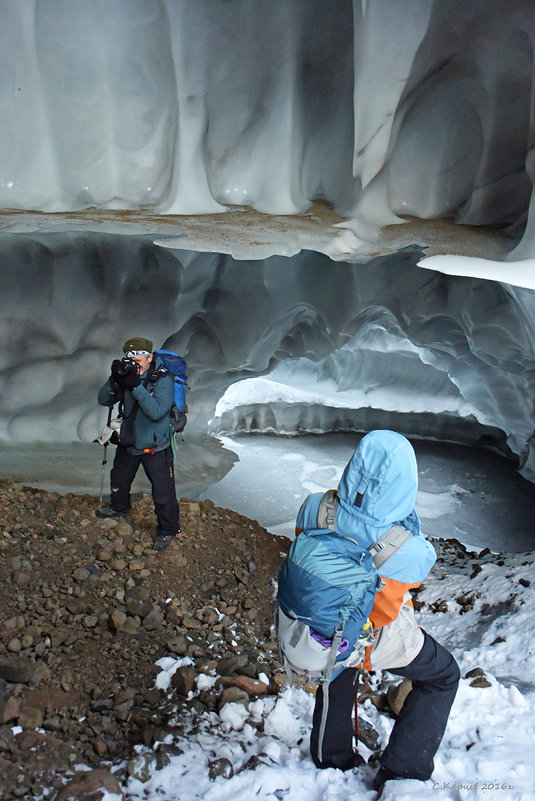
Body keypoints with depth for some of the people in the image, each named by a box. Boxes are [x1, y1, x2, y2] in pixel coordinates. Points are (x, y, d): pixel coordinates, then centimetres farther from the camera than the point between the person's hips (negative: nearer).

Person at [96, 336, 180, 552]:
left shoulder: (163, 380, -21)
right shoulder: (128, 374, -6)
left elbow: (156, 411, -33)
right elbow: (103, 400, -5)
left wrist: (135, 386, -36)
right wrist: (115, 380, -23)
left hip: (155, 447, -6)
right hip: (128, 441, 6)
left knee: (163, 493, -2)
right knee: (119, 479, 28)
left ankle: (167, 530, 20)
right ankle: (119, 506, 57)